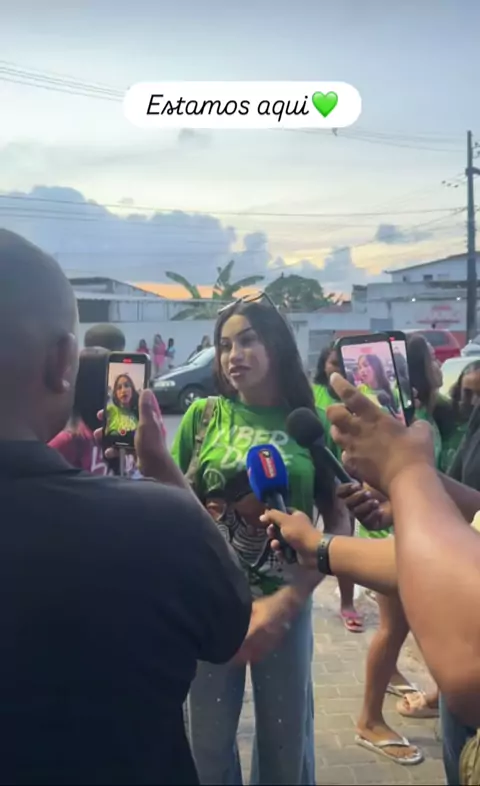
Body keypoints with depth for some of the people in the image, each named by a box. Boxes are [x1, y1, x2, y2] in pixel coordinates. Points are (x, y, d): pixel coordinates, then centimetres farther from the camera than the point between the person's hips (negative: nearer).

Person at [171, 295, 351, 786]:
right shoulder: (204, 415, -2)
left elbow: (340, 523, -3)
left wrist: (286, 600, -13)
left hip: (285, 603, 0)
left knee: (285, 743, 16)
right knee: (208, 744, 14)